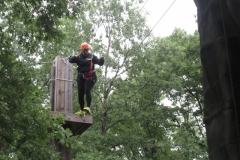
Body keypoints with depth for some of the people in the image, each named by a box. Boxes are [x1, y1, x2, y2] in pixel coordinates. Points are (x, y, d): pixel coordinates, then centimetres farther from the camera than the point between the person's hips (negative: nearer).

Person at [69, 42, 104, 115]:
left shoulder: (92, 57, 3)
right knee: (80, 94, 5)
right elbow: (70, 60, -5)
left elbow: (100, 63, -5)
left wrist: (101, 59, -28)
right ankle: (82, 110, 16)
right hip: (81, 77, 4)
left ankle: (88, 108, -29)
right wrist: (75, 57, -27)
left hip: (90, 76, -3)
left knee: (87, 90, -23)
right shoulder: (79, 57, 7)